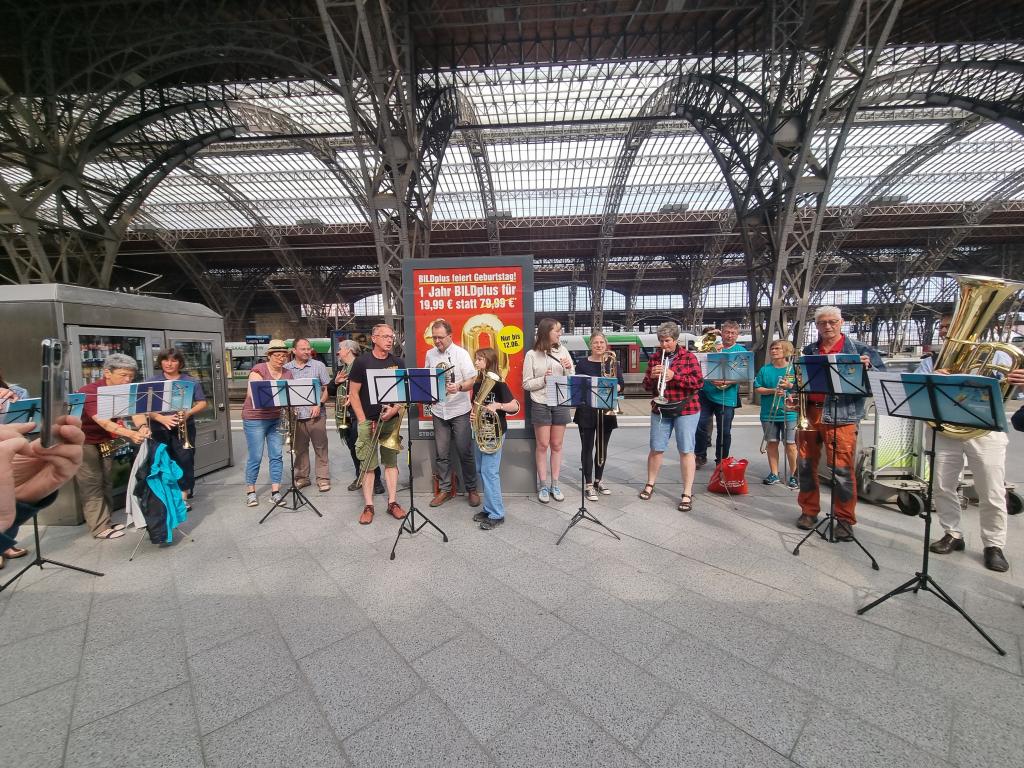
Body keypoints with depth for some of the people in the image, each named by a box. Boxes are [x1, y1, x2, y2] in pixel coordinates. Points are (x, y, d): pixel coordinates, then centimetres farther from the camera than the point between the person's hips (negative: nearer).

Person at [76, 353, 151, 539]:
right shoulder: (90, 392, -28)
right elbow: (103, 422, -41)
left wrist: (142, 427, -38)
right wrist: (130, 434, -57)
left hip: (105, 441, 6)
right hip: (83, 442, -6)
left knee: (105, 482, 11)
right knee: (92, 484, -5)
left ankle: (106, 521, 19)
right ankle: (99, 528, 1)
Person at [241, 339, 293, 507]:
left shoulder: (287, 374, 6)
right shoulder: (258, 370, -8)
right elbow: (252, 394, -19)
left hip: (277, 419, 4)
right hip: (255, 419, -4)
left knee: (277, 456, 4)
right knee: (255, 457, 2)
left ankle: (275, 492, 12)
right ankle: (251, 491, 19)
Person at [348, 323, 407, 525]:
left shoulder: (398, 363, 5)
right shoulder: (362, 361, -3)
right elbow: (353, 393, -2)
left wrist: (394, 410, -11)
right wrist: (363, 420, -6)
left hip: (391, 420, 3)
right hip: (368, 421, -2)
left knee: (391, 462, 8)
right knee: (367, 464, 2)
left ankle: (392, 502, 17)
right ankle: (368, 506, 13)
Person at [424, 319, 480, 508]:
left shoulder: (461, 353, -6)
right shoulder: (430, 354, 7)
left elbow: (472, 380, -11)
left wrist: (459, 387, -30)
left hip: (459, 410, -4)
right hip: (438, 411, 4)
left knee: (465, 452, 4)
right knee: (440, 453, 8)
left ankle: (471, 490, 19)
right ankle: (445, 489, 23)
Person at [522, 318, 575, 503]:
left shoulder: (563, 351, 4)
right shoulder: (532, 355, -3)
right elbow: (526, 384, -3)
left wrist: (569, 369, -13)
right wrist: (543, 379, -17)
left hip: (560, 404, 2)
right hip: (540, 405, -2)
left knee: (557, 446, 9)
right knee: (543, 446, 4)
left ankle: (555, 485, 22)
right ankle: (543, 486, 18)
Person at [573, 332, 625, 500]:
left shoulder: (613, 363, 8)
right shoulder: (583, 364, 0)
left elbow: (621, 384, 3)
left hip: (607, 410, 3)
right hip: (587, 410, -3)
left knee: (602, 447, 12)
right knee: (587, 447, 0)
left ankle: (598, 480, 27)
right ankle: (588, 484, 9)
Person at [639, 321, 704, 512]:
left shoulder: (688, 357, -3)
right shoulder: (655, 358, 7)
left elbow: (699, 383, -11)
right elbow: (646, 386, 7)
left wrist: (674, 376, -20)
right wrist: (652, 376, -15)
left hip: (686, 410, -3)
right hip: (660, 410, 3)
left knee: (686, 451, -1)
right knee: (656, 449, 9)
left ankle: (687, 494, 8)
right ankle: (650, 484, 27)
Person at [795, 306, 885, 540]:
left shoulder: (858, 349, 2)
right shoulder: (809, 350, 12)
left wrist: (868, 367, -22)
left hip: (841, 415, -4)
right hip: (809, 412, 4)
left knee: (842, 468, -3)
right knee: (805, 464, 10)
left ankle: (846, 519, 12)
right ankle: (809, 511, 25)